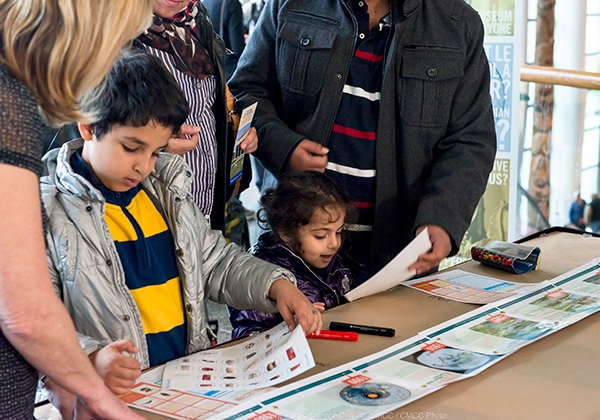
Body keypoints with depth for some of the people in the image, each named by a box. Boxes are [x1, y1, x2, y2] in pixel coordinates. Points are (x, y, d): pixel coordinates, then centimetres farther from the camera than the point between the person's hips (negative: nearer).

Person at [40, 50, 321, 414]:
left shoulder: (167, 190, 16)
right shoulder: (48, 207, -7)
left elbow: (217, 261, 26)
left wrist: (276, 285, 9)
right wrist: (89, 359, -31)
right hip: (114, 396, -4)